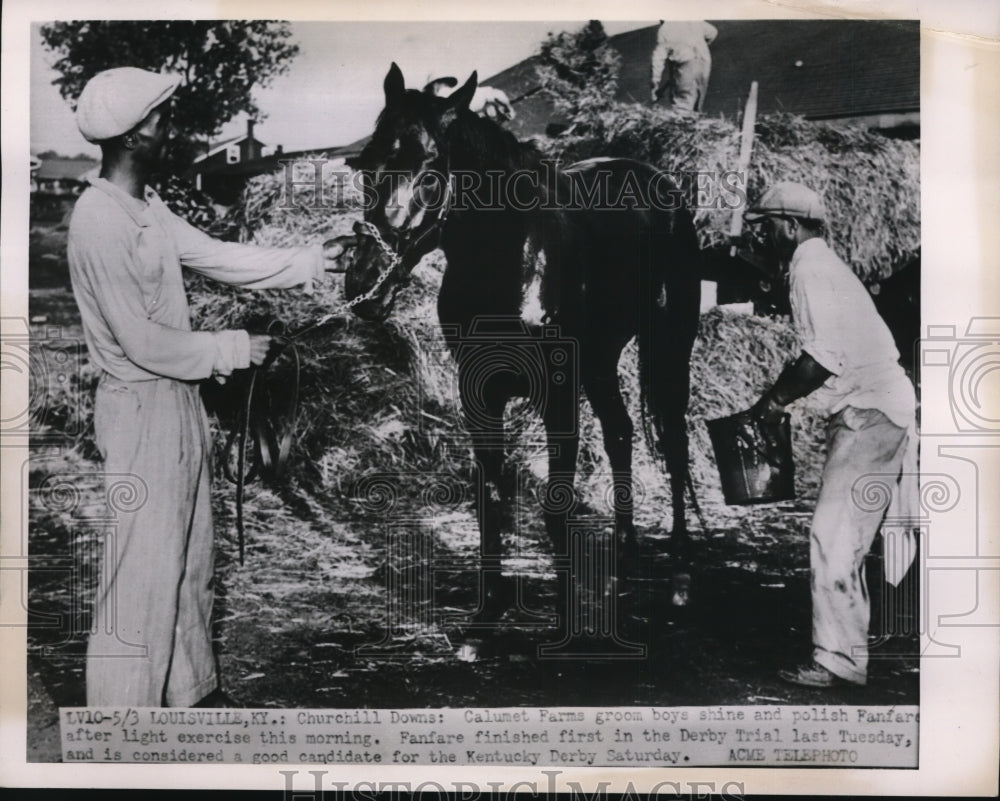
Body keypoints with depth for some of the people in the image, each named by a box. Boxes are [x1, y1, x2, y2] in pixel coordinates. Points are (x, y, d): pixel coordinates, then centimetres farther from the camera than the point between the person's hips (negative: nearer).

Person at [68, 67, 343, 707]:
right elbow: (141, 341, -23)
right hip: (141, 411, -10)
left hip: (179, 400, 10)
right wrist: (232, 350, -13)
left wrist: (314, 261, 8)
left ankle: (191, 689, 36)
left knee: (190, 558, 20)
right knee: (143, 571, 0)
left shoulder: (148, 207, 7)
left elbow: (219, 258, 11)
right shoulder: (100, 221, -21)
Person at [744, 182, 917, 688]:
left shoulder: (810, 268, -13)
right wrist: (778, 397, 17)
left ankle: (839, 660, -6)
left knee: (833, 536, -10)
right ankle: (851, 648, 22)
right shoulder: (821, 265, 19)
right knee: (848, 539, 14)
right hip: (877, 412, 11)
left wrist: (776, 400, -10)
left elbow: (823, 357, -22)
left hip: (870, 414, -11)